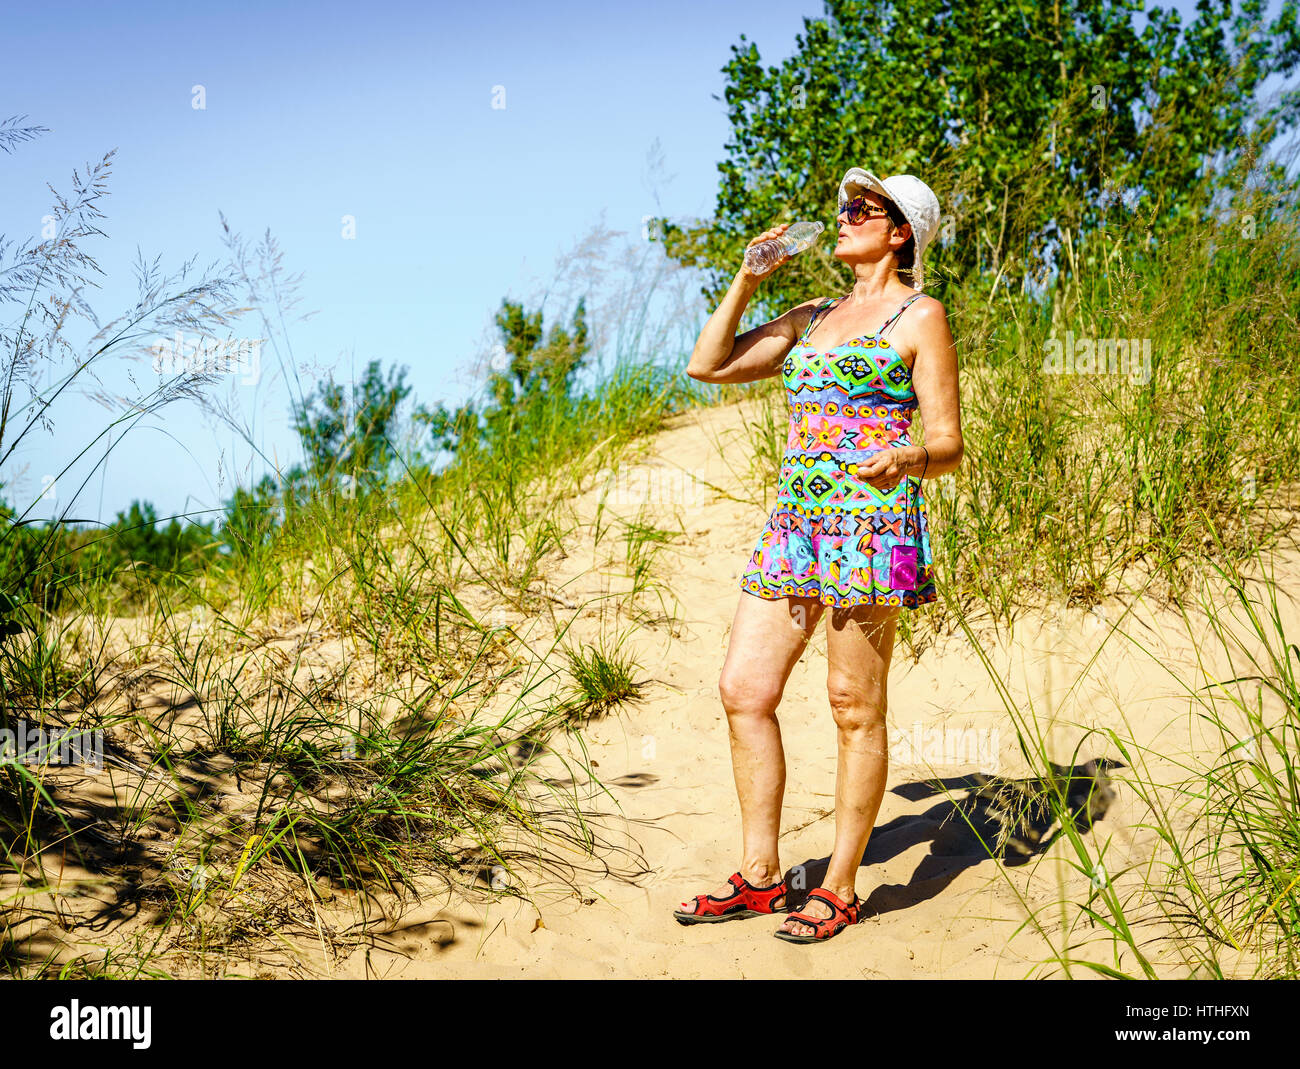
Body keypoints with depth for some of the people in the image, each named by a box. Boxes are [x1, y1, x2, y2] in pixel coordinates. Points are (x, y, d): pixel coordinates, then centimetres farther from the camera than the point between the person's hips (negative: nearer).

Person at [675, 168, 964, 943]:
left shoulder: (920, 317, 1)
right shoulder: (812, 317, 20)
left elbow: (949, 446, -4)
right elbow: (707, 365, 19)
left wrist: (904, 457, -27)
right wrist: (749, 276, 13)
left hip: (871, 522, -7)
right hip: (795, 521, 7)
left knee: (855, 708, -1)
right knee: (744, 690, 3)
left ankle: (840, 888, 9)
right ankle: (761, 876, 14)